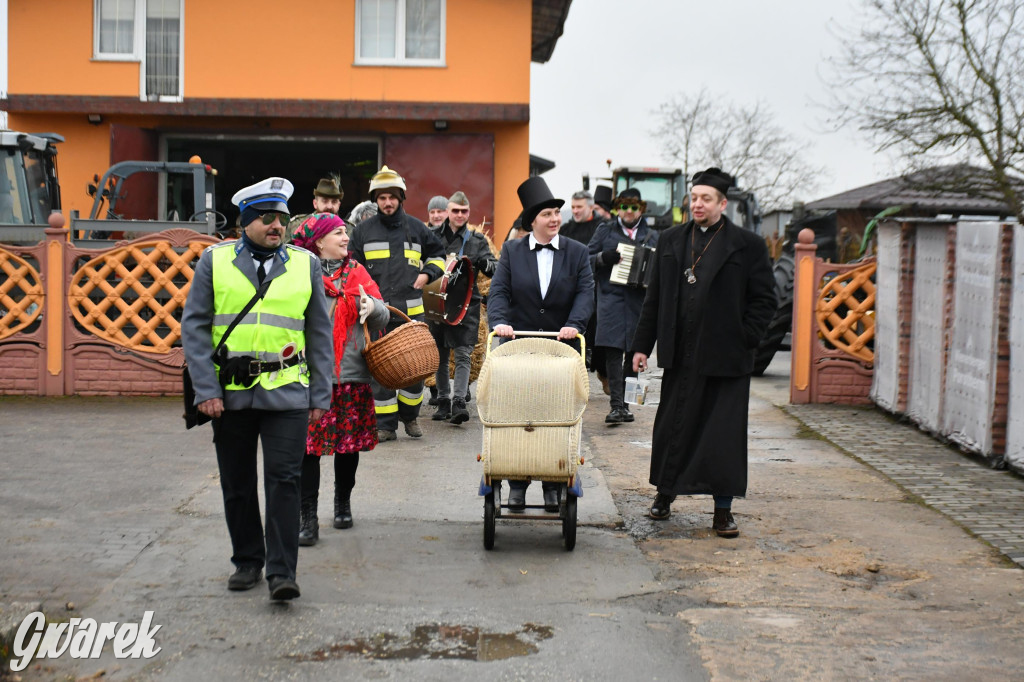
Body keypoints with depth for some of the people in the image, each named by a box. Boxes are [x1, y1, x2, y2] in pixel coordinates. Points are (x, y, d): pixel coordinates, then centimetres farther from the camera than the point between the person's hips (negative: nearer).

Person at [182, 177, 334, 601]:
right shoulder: (214, 261, 4)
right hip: (230, 392, 1)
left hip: (286, 392, -1)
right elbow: (194, 327, 2)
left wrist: (320, 395, 4)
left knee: (283, 481, -6)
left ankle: (281, 573, -2)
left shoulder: (305, 265, 7)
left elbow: (319, 334, 10)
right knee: (237, 484, 10)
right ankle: (247, 562, 26)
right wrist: (206, 389, -7)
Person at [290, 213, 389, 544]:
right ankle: (307, 517, 2)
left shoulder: (356, 272, 11)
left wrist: (372, 307, -13)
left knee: (350, 443, 13)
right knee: (308, 445, -4)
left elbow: (382, 320, 8)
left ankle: (343, 502, 32)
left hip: (352, 375, 4)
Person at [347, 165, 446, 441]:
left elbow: (438, 253, 23)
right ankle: (385, 424, 6)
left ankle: (410, 416, 23)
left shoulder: (416, 228, 10)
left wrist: (426, 274, 6)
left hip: (411, 310, 1)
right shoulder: (364, 230, 7)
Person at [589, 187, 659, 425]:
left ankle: (625, 403, 17)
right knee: (613, 351, -15)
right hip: (611, 296, -3)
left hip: (639, 300, 3)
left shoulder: (652, 236, 16)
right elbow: (587, 259, 7)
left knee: (634, 352, 6)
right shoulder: (606, 231, 11)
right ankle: (616, 405, -17)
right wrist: (603, 258, -13)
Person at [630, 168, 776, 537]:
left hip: (725, 358, -3)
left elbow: (764, 299, 1)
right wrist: (642, 344, 9)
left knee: (724, 434, 0)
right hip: (680, 356, 3)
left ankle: (723, 510, 8)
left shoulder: (747, 244, -1)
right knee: (672, 427, 11)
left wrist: (743, 340, -8)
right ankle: (665, 494, 28)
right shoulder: (671, 240, 10)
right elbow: (655, 298, 13)